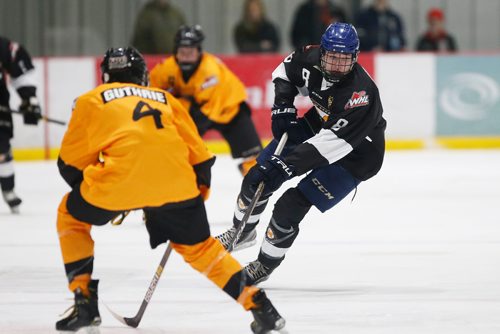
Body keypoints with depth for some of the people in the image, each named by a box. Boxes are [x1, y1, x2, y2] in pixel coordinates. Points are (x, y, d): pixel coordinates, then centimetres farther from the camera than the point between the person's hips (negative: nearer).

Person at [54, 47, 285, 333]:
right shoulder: (164, 98, 32)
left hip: (120, 175, -3)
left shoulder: (91, 100, 23)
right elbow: (199, 157, 26)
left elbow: (71, 163, 20)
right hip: (175, 179, 3)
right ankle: (257, 304, 10)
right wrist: (198, 193, 38)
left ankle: (85, 303, 15)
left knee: (72, 215, 24)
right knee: (198, 245, 23)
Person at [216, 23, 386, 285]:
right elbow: (285, 71, 6)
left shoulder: (362, 94, -37)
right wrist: (283, 106, -8)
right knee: (257, 178, 6)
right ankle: (242, 232, 35)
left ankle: (266, 264, 9)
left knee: (292, 205, -15)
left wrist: (288, 164, -46)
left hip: (352, 155, -7)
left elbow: (333, 141, -41)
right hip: (317, 125, 7)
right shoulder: (311, 59, -18)